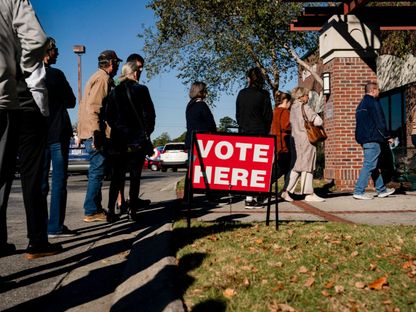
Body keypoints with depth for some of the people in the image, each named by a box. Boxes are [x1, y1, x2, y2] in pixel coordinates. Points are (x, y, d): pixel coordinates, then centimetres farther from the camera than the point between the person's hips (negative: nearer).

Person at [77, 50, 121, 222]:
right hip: (96, 133, -10)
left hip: (91, 133, 10)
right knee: (97, 171, -8)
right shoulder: (103, 78, -9)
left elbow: (86, 105, 23)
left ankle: (95, 209, 20)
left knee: (97, 172, 14)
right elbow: (93, 106, -20)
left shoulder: (98, 77, 22)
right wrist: (96, 131, -25)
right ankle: (91, 211, -4)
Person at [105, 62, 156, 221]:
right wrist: (147, 131, 6)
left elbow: (108, 115, 7)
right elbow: (149, 114, -7)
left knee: (117, 175, 8)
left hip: (118, 139, 4)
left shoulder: (114, 91, 7)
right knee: (135, 175, 4)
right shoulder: (140, 90, -4)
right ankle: (133, 209, 4)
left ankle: (111, 210, 3)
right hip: (137, 140, -3)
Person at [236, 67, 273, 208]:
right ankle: (251, 198, -6)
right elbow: (268, 116, -2)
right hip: (259, 133, -3)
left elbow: (237, 114, 11)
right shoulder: (264, 94, -4)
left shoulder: (242, 93, 6)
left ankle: (249, 196, 12)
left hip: (244, 132, 4)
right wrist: (265, 131, 11)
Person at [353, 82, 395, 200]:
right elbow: (380, 122, -13)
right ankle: (359, 191, -12)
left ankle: (381, 190, 23)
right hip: (372, 139, -10)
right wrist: (387, 137, -4)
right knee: (369, 165, -9)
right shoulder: (373, 102, -9)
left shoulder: (361, 104, 19)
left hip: (363, 138, 10)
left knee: (374, 165, 15)